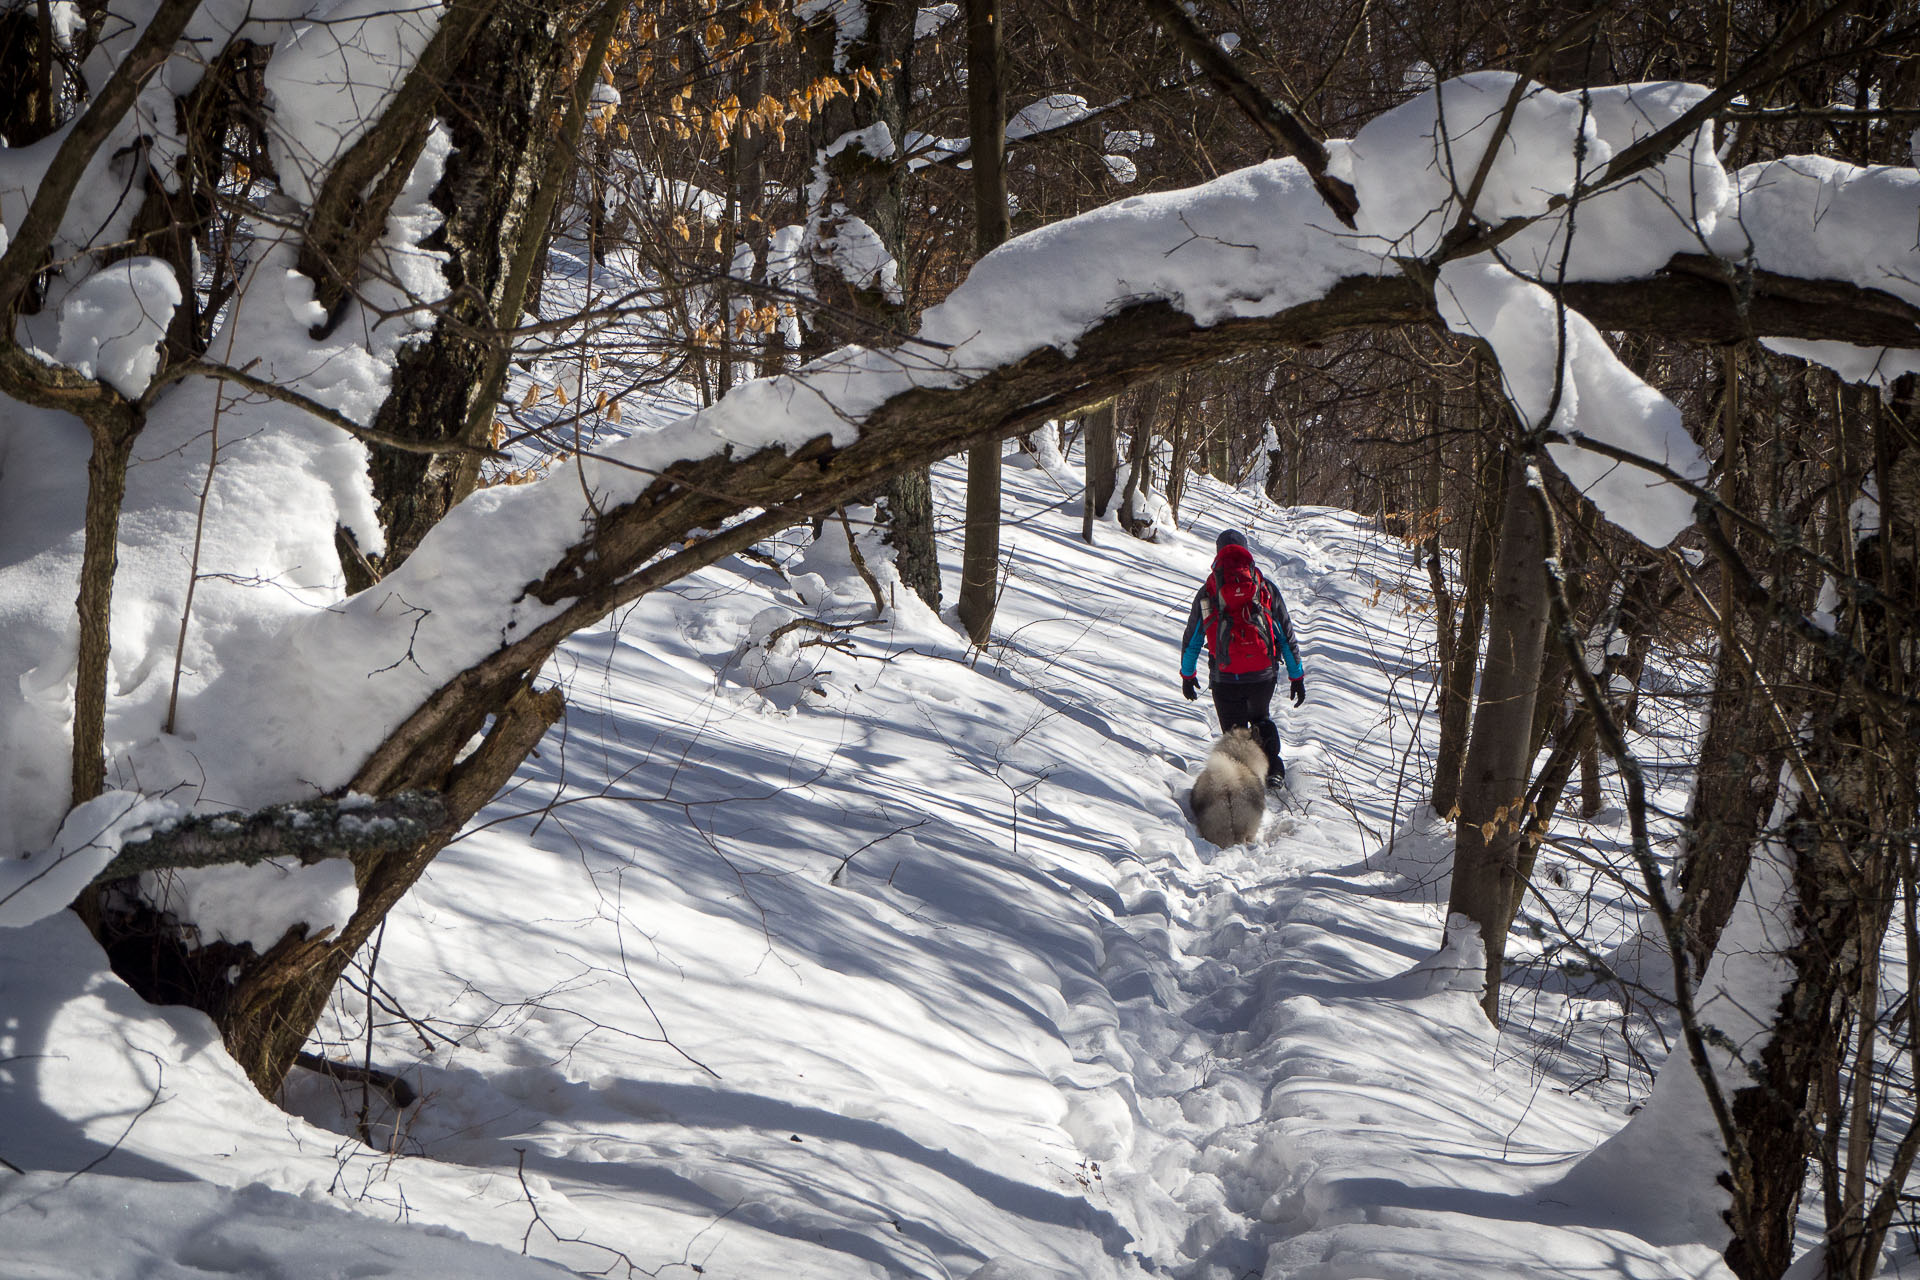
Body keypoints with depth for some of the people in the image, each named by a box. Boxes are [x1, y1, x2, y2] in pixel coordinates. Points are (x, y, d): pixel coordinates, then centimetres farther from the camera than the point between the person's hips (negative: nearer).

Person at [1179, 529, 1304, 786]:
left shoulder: (1207, 592, 2)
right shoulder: (1266, 587, 2)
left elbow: (1191, 638, 9)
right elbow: (1286, 634, 6)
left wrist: (1187, 675, 23)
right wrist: (1296, 676, 14)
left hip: (1225, 678, -1)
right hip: (1263, 675, 2)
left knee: (1234, 731, 13)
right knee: (1261, 719, 26)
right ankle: (1272, 768, 8)